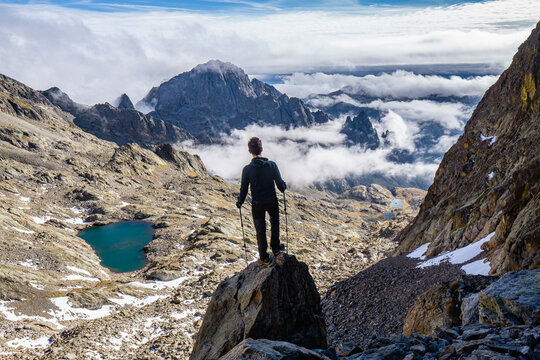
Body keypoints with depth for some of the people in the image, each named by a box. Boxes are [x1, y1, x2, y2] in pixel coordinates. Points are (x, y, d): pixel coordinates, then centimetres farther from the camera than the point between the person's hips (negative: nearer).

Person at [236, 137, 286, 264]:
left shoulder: (247, 169, -17)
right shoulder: (272, 165, -16)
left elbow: (243, 189, -9)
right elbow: (281, 186, -10)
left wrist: (239, 202, 10)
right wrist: (284, 186, 15)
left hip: (257, 204, -1)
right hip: (272, 202, 1)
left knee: (260, 230, 16)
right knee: (274, 224, 28)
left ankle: (264, 257, 26)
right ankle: (276, 249, 39)